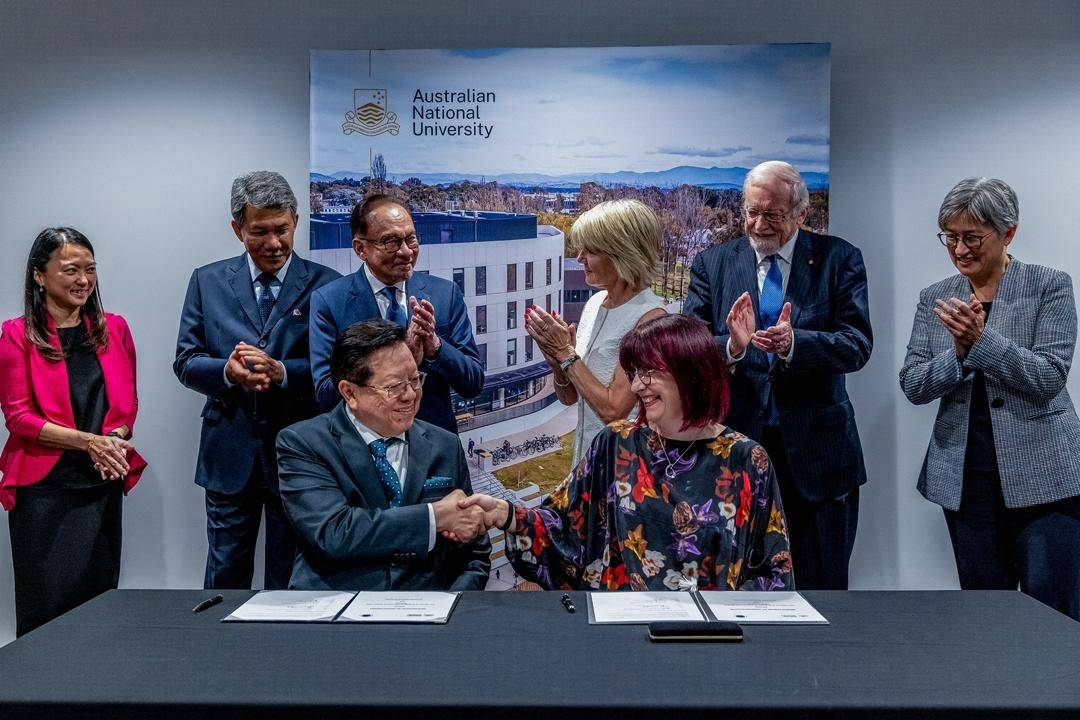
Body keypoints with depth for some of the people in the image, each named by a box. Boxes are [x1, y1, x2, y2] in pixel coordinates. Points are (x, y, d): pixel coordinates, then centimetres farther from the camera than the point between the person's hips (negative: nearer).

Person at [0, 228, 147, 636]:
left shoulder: (113, 330, 9)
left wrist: (115, 442, -8)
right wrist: (88, 441, -15)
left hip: (104, 485, 3)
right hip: (44, 487, -3)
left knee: (99, 597, 8)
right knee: (46, 603, 3)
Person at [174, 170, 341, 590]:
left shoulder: (326, 285, -3)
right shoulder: (208, 281, 6)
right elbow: (185, 361, 3)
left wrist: (281, 372, -23)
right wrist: (228, 371, -18)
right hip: (230, 454, 2)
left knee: (290, 581, 11)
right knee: (225, 577, 13)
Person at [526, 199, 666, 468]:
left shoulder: (649, 317, -19)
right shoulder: (595, 303, 2)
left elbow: (613, 410, -22)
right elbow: (569, 396, 7)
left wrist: (567, 353, -17)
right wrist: (556, 358, -11)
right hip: (585, 455, 6)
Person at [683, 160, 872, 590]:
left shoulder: (838, 259, 0)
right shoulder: (712, 264, 4)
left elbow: (858, 345, -10)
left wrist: (793, 344, -28)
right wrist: (733, 346, -25)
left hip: (815, 452, -1)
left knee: (821, 583, 11)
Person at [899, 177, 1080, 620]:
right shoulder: (935, 299, 7)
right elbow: (912, 386, 1)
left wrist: (980, 339, -23)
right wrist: (958, 352, -16)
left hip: (1041, 478, -3)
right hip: (965, 480, 3)